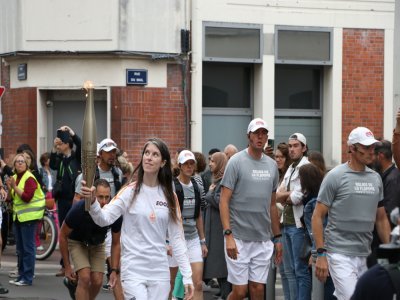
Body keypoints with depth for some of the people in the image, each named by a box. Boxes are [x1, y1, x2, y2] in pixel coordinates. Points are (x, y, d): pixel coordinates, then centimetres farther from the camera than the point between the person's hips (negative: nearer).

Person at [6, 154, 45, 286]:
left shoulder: (29, 178, -12)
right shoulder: (14, 177, 13)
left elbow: (27, 197, -22)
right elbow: (10, 199, 15)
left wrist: (15, 187, -21)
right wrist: (9, 189, -3)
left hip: (29, 216, -8)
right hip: (18, 216, 8)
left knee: (28, 247, -6)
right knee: (20, 248, 12)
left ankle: (28, 278, -4)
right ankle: (21, 275, 19)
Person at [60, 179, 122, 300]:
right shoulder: (78, 209, -35)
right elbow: (63, 236, -18)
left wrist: (114, 270, -16)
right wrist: (67, 267, -15)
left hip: (97, 244, 3)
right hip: (77, 242, -3)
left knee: (97, 281, -9)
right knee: (85, 277, -22)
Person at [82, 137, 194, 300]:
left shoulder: (169, 196, 6)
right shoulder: (130, 191, -3)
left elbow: (177, 238, 8)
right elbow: (104, 218, -14)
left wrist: (187, 276, 4)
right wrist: (92, 202, -35)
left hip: (160, 272, 3)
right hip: (133, 270, -3)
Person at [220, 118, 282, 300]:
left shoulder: (272, 165, 11)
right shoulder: (236, 162, -5)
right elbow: (224, 201, -9)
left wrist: (277, 237, 15)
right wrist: (228, 235, -18)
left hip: (263, 240, 5)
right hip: (239, 238, -5)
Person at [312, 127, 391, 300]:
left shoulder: (376, 178, 11)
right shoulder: (335, 176, -6)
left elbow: (381, 219, 17)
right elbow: (317, 216, -6)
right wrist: (321, 254, -13)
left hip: (364, 255, 6)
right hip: (340, 253, -6)